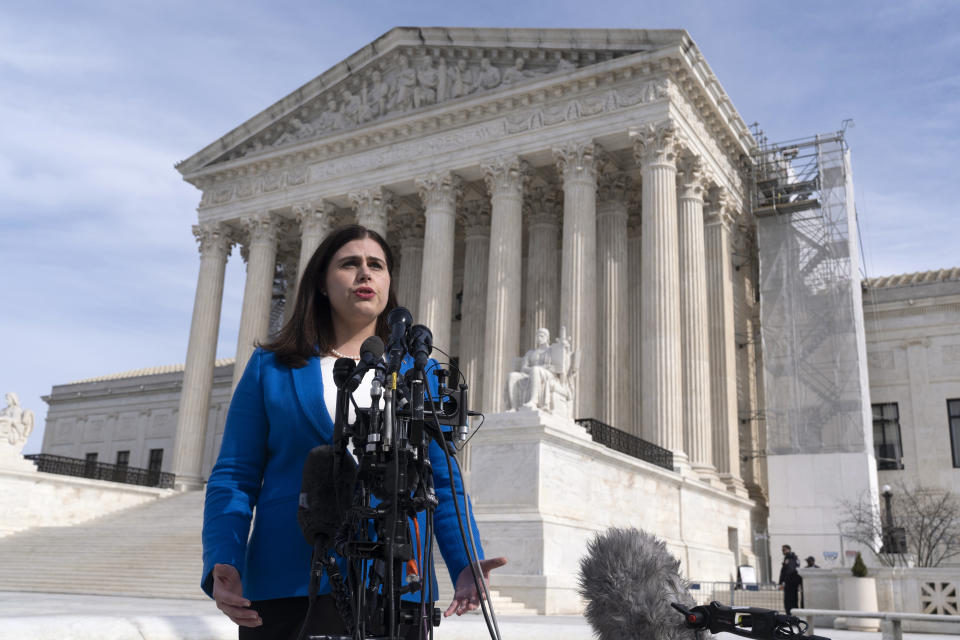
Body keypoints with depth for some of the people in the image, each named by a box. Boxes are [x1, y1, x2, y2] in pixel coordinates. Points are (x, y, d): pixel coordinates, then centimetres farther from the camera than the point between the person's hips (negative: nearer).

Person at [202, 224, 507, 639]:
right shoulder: (271, 368, 9)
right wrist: (223, 567, -12)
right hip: (288, 588, -1)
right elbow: (234, 478, 4)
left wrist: (465, 565, -7)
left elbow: (443, 482, 8)